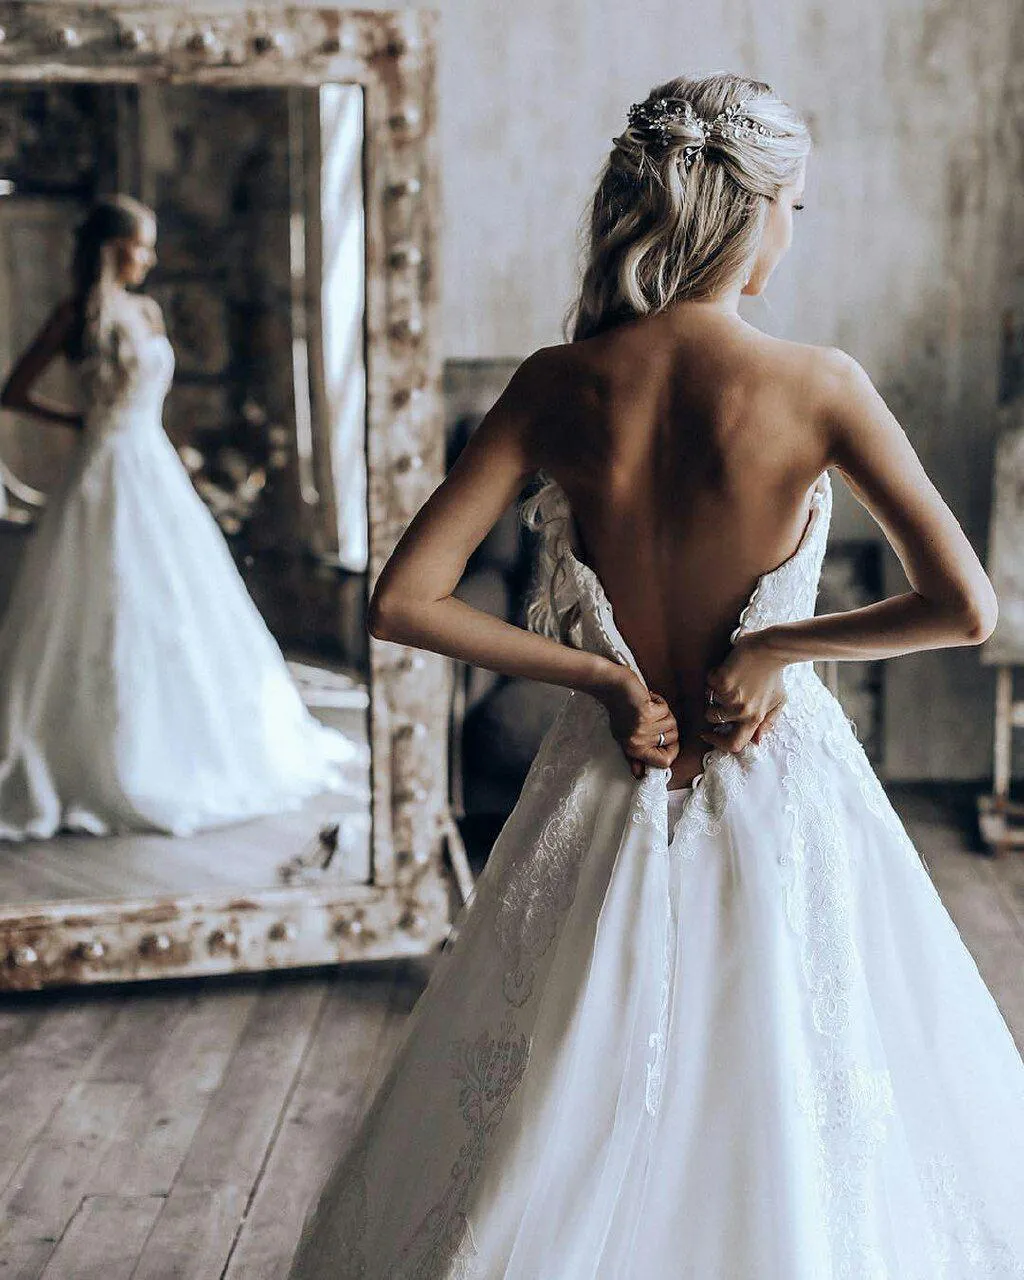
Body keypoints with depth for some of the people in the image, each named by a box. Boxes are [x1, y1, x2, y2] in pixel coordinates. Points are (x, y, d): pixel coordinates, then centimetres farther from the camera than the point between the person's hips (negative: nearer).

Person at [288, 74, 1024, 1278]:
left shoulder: (560, 385, -8)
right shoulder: (818, 385, -14)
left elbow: (402, 601, -11)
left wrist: (605, 676, -5)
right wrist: (775, 648, -6)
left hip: (610, 792, 2)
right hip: (782, 800, -2)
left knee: (569, 1149, 20)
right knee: (798, 1143, 17)